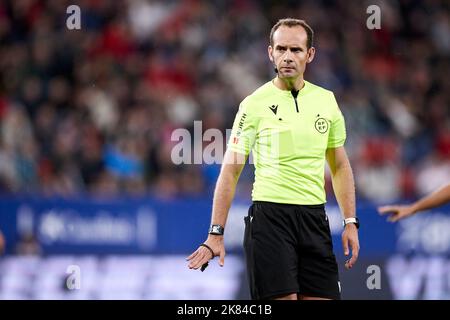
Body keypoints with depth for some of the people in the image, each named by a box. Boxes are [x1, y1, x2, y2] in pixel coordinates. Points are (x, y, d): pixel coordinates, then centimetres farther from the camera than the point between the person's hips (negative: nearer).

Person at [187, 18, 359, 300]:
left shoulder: (326, 100, 9)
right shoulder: (255, 104, -3)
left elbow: (340, 166, 17)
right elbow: (230, 171, -4)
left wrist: (351, 223, 9)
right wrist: (216, 233, -10)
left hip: (314, 217, 4)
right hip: (270, 215, -4)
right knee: (282, 298, -9)